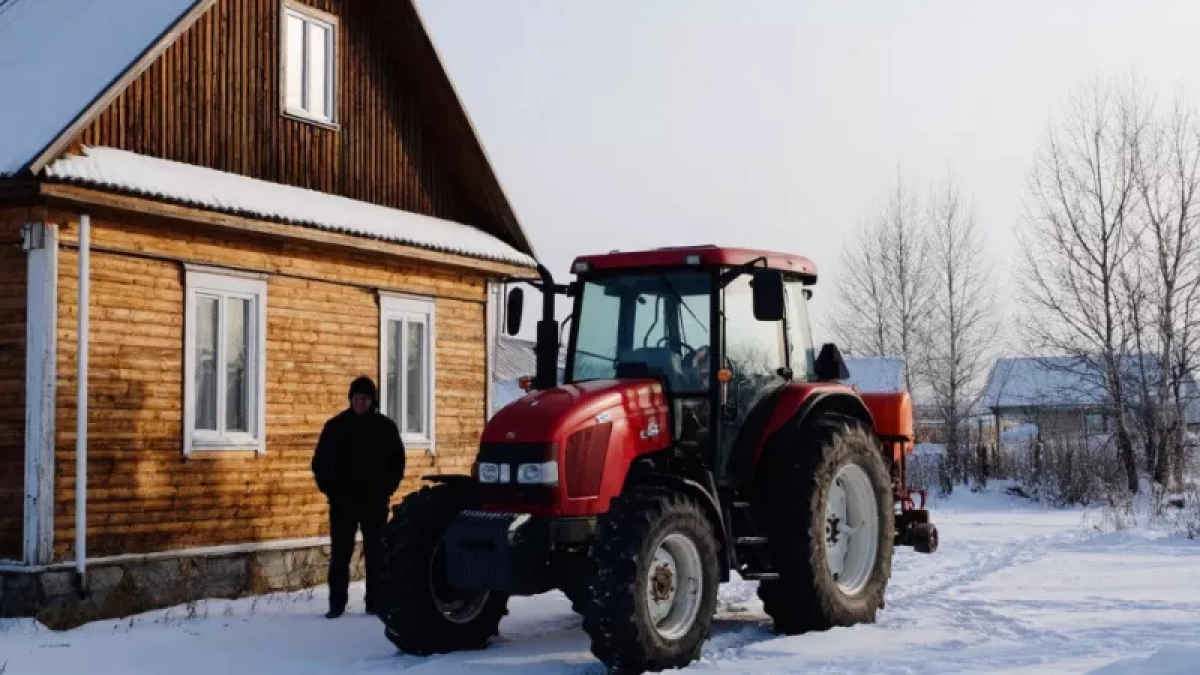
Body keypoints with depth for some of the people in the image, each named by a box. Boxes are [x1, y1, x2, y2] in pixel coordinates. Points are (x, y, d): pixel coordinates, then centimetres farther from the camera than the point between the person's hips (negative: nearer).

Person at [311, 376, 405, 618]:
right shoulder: (336, 426, 2)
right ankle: (336, 604, 4)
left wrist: (386, 490, -1)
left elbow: (397, 462, 9)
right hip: (342, 501, 0)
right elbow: (320, 462, 7)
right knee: (340, 554, 0)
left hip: (375, 502, 0)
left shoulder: (386, 427, 2)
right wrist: (330, 489, -2)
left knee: (375, 554, 4)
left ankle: (375, 602, 10)